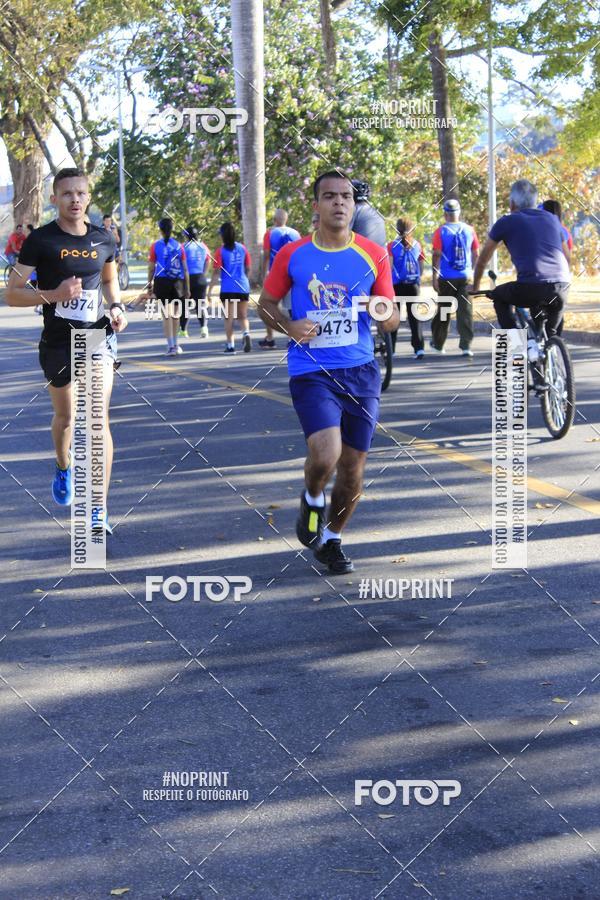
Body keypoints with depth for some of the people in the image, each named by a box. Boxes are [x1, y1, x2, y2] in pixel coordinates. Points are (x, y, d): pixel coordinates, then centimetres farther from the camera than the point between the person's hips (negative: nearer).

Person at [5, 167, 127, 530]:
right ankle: (64, 468, 49)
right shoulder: (40, 241, -8)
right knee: (65, 417, 15)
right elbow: (12, 294, -8)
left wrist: (116, 306, 3)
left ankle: (99, 508, -8)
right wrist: (53, 295, -23)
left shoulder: (104, 239, 3)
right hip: (58, 341, -1)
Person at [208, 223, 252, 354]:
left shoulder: (220, 252, -7)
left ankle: (230, 345, 3)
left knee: (229, 317, 5)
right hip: (243, 287, 3)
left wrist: (210, 290, -7)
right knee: (243, 316, 13)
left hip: (228, 288, -3)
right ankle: (246, 333, -14)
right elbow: (248, 268, 9)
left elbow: (216, 273, -10)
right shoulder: (242, 248, 4)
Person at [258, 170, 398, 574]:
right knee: (326, 454, -23)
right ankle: (312, 500, 13)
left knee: (353, 469, 7)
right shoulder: (293, 255, 0)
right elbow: (267, 303, 11)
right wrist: (289, 327, -10)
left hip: (361, 370, 3)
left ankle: (332, 540, 32)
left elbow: (393, 319, 8)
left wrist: (384, 312, -17)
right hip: (311, 371, -2)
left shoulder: (374, 255, 2)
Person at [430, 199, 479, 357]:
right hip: (465, 277, 1)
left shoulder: (441, 231, -6)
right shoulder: (469, 230, 3)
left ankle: (438, 343, 23)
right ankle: (466, 345, -6)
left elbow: (436, 255, -10)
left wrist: (434, 276, -4)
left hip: (446, 278, -1)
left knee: (443, 311, 11)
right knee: (465, 311, 1)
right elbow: (475, 254, 8)